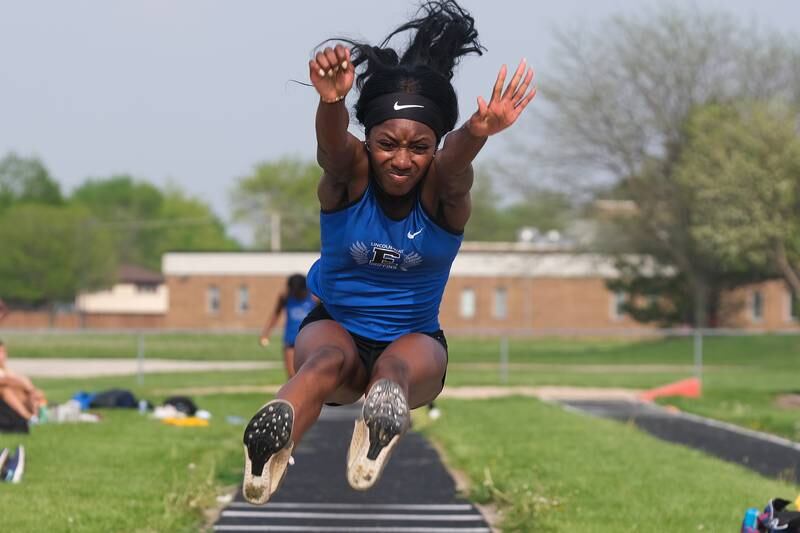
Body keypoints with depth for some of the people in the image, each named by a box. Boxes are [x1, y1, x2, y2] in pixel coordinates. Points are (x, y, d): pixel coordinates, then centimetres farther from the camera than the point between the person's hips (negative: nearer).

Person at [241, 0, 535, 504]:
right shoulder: (349, 173, -13)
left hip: (417, 338, 1)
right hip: (334, 324, -1)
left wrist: (478, 133, -66)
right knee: (329, 359, -37)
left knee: (399, 366, -37)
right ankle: (273, 437, -69)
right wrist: (331, 101, -65)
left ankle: (385, 409, -73)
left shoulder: (444, 187, -14)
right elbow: (333, 144, -38)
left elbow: (456, 162, -39)